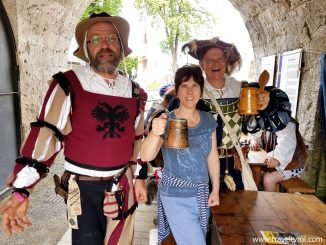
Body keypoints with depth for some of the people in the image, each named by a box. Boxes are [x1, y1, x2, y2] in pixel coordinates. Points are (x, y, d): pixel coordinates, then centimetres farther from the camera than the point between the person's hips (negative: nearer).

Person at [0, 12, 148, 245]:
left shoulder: (134, 91, 3)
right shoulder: (68, 85, -12)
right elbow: (46, 134, -16)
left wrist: (140, 177, 13)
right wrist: (21, 190, -20)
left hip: (121, 186, 4)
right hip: (83, 188, -4)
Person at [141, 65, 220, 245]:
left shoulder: (208, 120, -2)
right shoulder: (167, 122, -16)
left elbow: (212, 157, 6)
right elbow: (145, 157, -27)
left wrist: (215, 189, 7)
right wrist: (155, 134, -46)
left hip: (202, 195, 5)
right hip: (176, 197, -5)